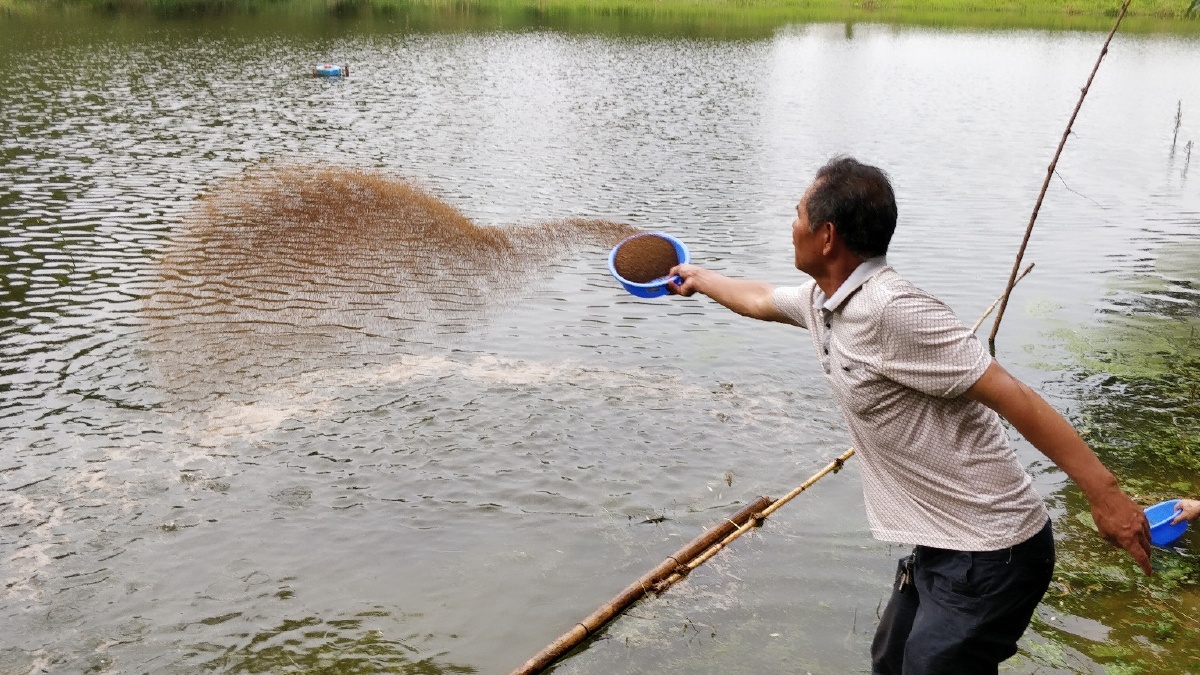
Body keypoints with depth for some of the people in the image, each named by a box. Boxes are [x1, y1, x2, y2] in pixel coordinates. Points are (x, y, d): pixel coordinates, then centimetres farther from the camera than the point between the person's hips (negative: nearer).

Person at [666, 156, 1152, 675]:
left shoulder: (893, 310, -26)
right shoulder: (821, 299, 4)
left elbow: (1010, 395, -27)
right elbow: (758, 299, 26)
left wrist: (1104, 493, -26)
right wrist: (698, 278, 43)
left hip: (988, 557, -9)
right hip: (938, 547, 9)